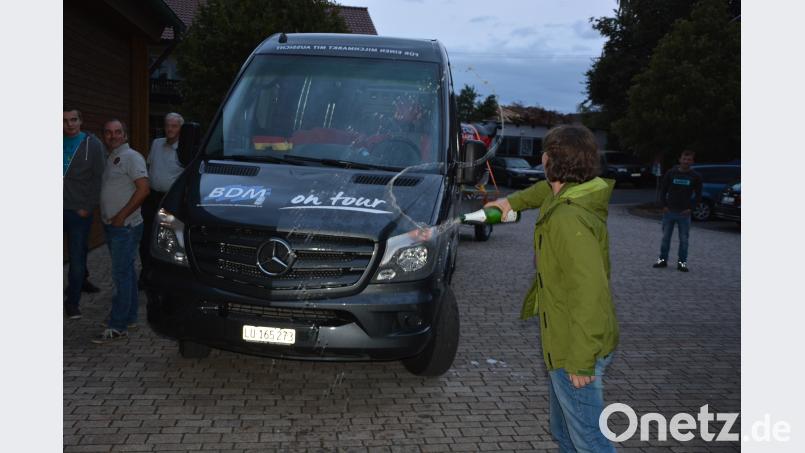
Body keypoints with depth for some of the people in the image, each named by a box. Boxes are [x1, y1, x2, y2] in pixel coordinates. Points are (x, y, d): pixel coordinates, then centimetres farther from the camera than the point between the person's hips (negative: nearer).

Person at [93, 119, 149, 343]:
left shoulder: (132, 157, -10)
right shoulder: (110, 159, 16)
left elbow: (143, 189, -19)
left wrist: (121, 216, -18)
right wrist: (107, 217, 11)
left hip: (126, 227, -9)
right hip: (112, 226, 9)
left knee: (122, 274, -8)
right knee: (126, 272, 14)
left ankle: (117, 326, -6)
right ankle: (130, 316, 23)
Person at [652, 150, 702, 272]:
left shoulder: (695, 177, -1)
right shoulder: (671, 173, 0)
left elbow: (698, 195, 5)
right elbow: (663, 190, 6)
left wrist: (690, 208, -4)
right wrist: (664, 205, -2)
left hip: (684, 213, -1)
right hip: (669, 211, 1)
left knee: (684, 239, 2)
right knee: (666, 237, 7)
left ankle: (682, 262, 10)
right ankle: (663, 259, 17)